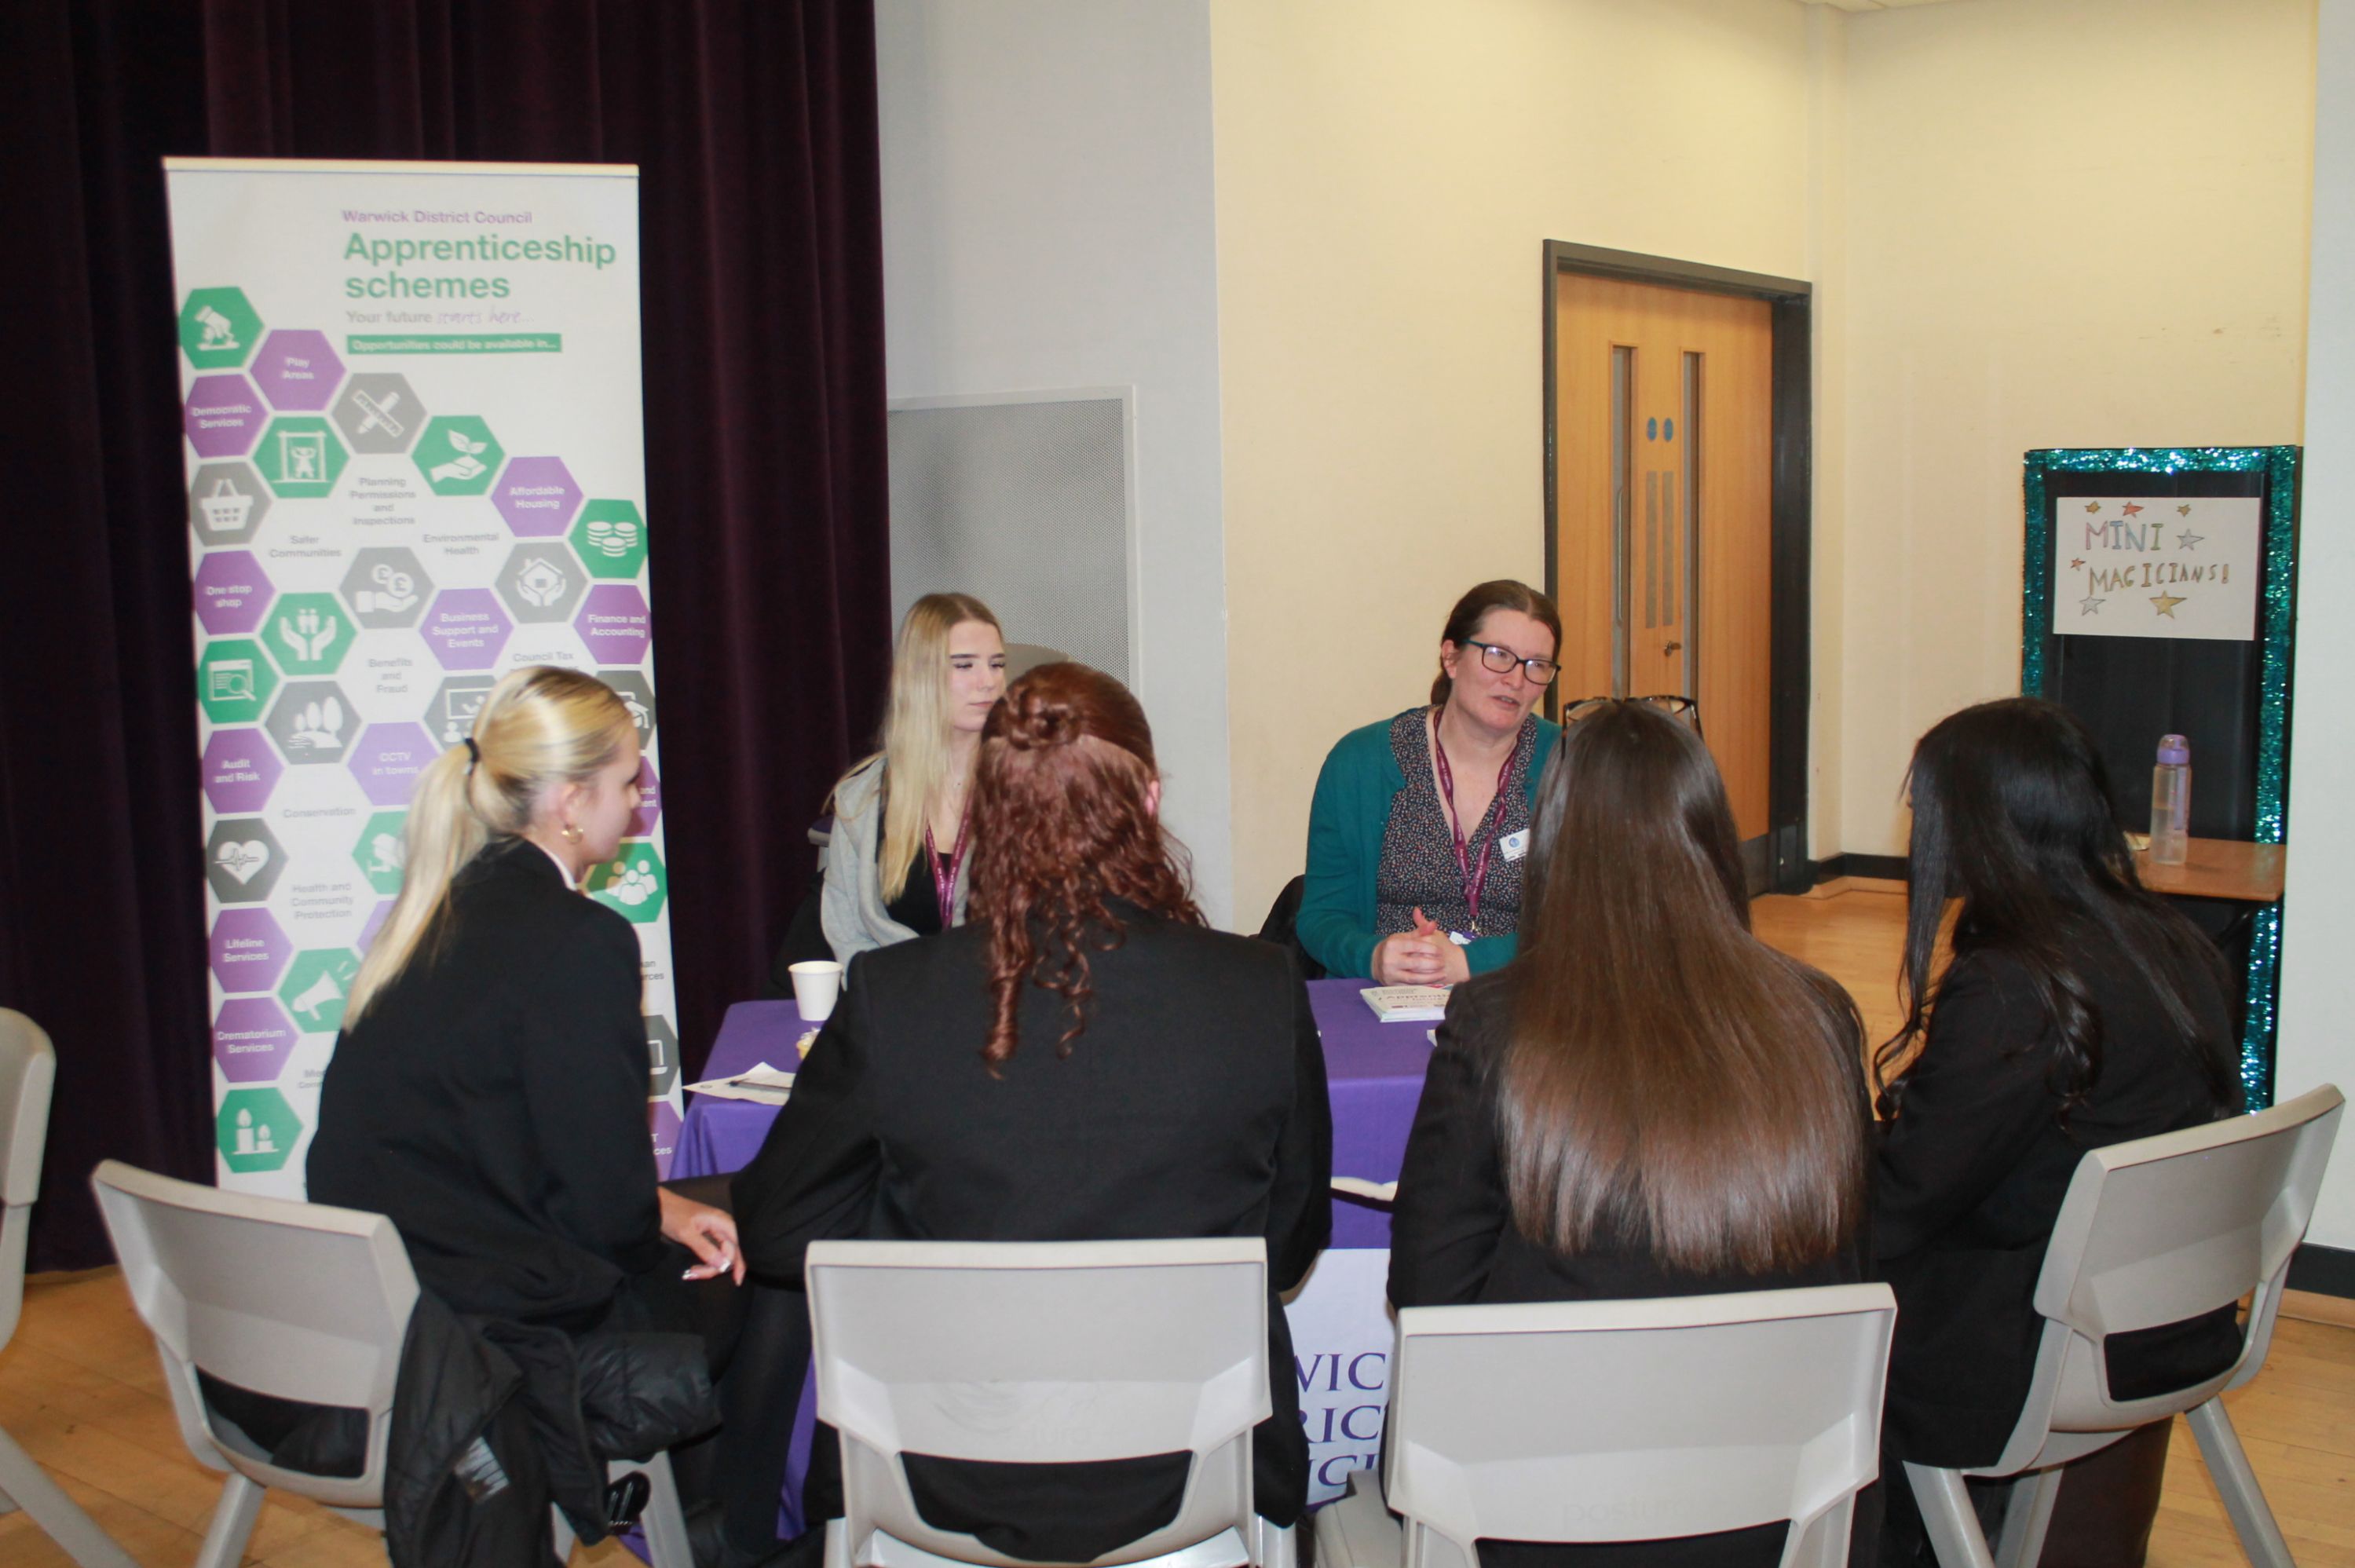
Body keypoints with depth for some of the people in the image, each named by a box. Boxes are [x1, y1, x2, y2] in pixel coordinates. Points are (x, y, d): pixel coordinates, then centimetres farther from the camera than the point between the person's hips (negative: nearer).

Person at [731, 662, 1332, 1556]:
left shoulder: (888, 999, -16)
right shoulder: (1262, 994, -15)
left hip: (951, 1491, 0)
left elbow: (780, 1233, -2)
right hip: (1191, 1477, 1)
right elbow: (1291, 1244, 0)